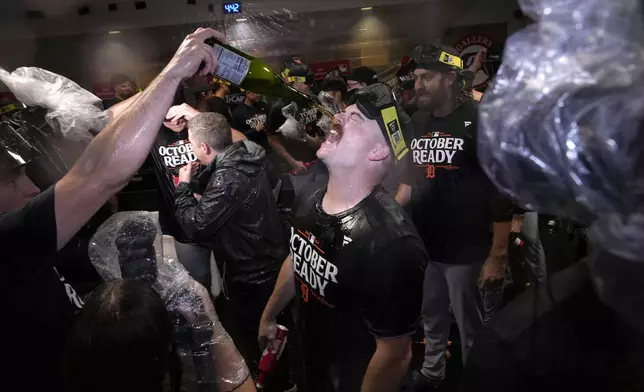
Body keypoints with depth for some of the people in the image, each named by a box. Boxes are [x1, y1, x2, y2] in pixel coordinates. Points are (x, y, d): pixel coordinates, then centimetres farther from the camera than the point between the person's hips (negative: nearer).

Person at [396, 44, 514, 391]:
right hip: (422, 245, 6)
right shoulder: (417, 122, 7)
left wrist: (497, 255, -16)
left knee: (469, 326, 11)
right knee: (430, 318, 22)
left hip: (465, 250, -5)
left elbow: (502, 194, -14)